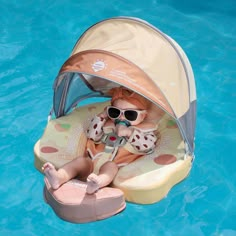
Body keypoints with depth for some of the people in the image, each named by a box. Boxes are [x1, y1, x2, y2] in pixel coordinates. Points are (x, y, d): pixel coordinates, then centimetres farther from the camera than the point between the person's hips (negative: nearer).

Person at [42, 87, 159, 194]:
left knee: (109, 166, -37)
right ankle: (59, 177, -49)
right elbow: (92, 136, 24)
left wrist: (130, 132, -10)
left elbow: (149, 145, -3)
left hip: (117, 166, -5)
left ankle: (98, 182, -71)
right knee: (82, 160, -24)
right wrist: (101, 116, 19)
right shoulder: (108, 124, 30)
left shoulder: (146, 129, 16)